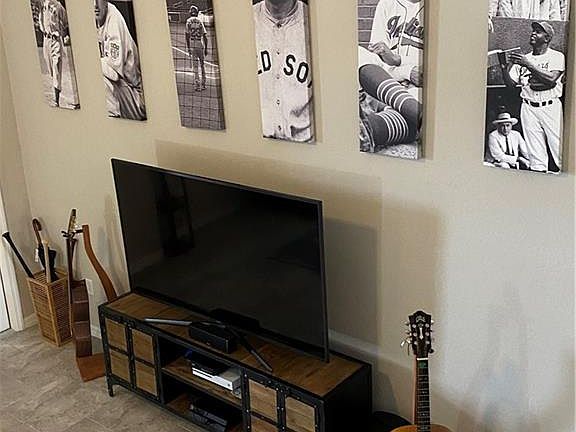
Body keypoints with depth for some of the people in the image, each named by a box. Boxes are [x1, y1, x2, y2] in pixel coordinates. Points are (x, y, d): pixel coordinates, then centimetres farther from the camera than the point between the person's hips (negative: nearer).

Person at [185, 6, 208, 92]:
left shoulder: (188, 21, 1)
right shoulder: (200, 22, 6)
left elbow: (187, 36, -6)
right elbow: (205, 37, 2)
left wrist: (188, 48, -2)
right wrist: (206, 49, 8)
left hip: (192, 44, -2)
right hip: (201, 45, 2)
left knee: (195, 66, -2)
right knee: (202, 65, 15)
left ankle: (197, 85, -8)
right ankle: (203, 84, 14)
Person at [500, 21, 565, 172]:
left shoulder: (556, 56, 0)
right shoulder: (523, 58, 12)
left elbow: (551, 78, -17)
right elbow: (511, 83, 9)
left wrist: (529, 65, -21)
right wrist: (504, 69, -10)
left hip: (551, 107, -3)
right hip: (528, 107, 3)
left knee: (559, 147, -6)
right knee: (535, 152, 3)